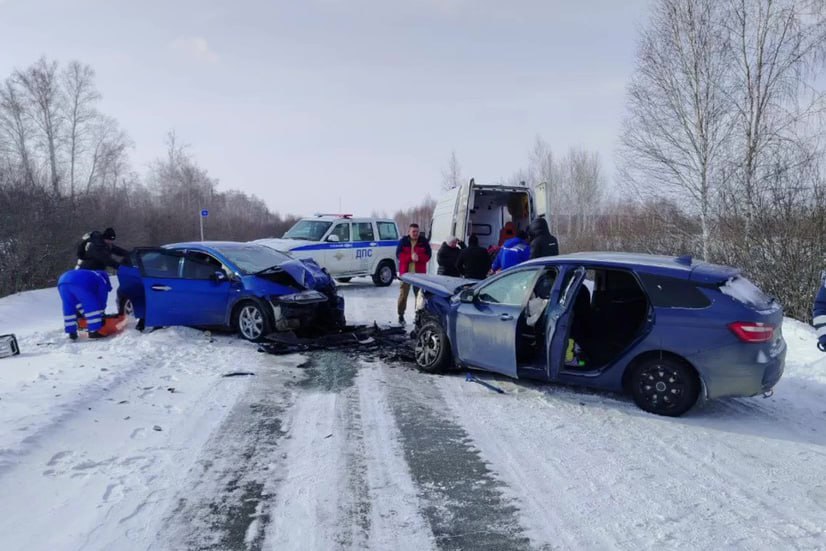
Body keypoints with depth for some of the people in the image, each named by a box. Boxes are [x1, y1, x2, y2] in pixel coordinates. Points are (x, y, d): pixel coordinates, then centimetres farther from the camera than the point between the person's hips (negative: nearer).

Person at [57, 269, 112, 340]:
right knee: (92, 306, 3)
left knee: (69, 309, 20)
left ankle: (71, 333, 22)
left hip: (62, 280, 8)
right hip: (79, 283, -8)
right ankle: (93, 331, 0)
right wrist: (101, 315, 28)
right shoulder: (103, 281, 24)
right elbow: (102, 300, 19)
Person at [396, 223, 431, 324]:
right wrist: (410, 257, -18)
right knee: (403, 294, 1)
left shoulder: (423, 241, 6)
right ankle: (401, 315, 10)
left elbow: (427, 255, 2)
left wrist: (418, 257, -17)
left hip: (419, 272, 1)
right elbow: (399, 255, -3)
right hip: (406, 271, -1)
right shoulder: (403, 241, 3)